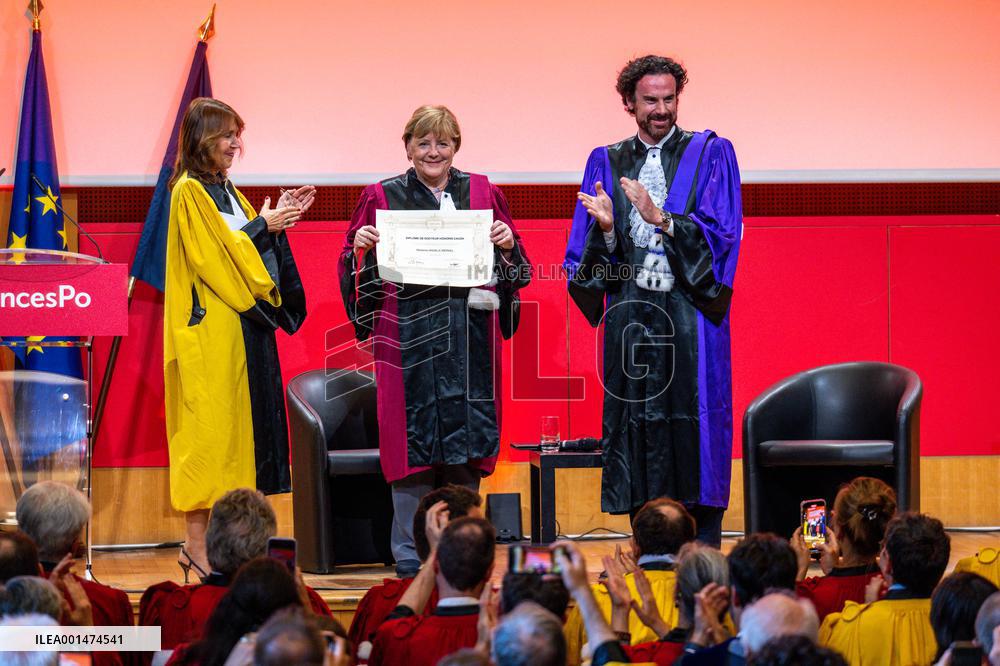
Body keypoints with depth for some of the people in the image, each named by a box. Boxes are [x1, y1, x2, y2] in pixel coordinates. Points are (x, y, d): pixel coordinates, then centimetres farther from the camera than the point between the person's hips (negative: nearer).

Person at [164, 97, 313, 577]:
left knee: (240, 423, 7)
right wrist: (263, 224, -12)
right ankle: (196, 545, -5)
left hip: (243, 322, 9)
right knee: (210, 424, -8)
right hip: (211, 329, -9)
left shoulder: (226, 190, 17)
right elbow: (210, 256, -17)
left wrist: (281, 219, 4)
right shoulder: (189, 192, -9)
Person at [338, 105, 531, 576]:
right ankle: (411, 552, 4)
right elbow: (356, 267, 7)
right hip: (407, 337, -2)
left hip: (469, 337, 2)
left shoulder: (481, 193, 11)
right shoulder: (382, 197, 5)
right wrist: (361, 247, -14)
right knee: (413, 437, -3)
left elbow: (515, 266, 13)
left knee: (465, 438, 2)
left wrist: (508, 246, -8)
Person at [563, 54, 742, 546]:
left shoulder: (709, 155, 6)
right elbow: (583, 256, 10)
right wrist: (605, 228, -11)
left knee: (695, 429, -7)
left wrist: (661, 219, -18)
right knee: (636, 429, 0)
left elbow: (721, 233, -6)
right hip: (631, 315, 3)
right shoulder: (608, 163, 14)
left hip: (690, 315, -3)